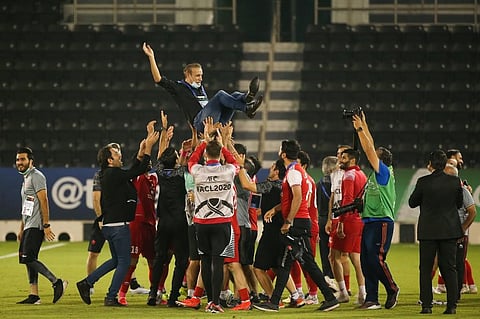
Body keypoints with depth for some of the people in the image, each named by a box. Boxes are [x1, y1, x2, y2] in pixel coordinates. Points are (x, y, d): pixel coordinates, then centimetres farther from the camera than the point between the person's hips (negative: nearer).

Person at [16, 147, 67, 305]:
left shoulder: (36, 176, -9)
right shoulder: (26, 178, 21)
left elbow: (43, 201, -17)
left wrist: (46, 225, -23)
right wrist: (21, 228, 25)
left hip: (36, 226, -10)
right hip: (29, 226, 10)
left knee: (29, 258, -17)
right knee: (27, 259, 7)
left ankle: (57, 282, -15)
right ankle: (33, 296, 7)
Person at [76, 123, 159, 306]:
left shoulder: (109, 174, 13)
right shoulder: (113, 174, -15)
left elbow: (134, 169, 24)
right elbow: (140, 170, -15)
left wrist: (142, 151, 21)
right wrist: (148, 147, -8)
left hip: (110, 225, 10)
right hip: (118, 225, -10)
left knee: (116, 260, 21)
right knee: (123, 262, -1)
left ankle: (87, 283, 18)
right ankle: (111, 297, 0)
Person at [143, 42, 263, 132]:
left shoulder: (200, 88, 33)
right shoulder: (178, 88, 11)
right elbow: (158, 79, 1)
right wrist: (151, 57, 0)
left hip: (216, 123, 7)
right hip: (199, 121, -7)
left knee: (235, 96, -10)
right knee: (220, 94, -26)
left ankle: (247, 98, -45)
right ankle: (247, 108, -44)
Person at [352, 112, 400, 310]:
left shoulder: (384, 172, -6)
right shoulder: (376, 173, 15)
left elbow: (369, 150, -11)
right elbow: (371, 148, 21)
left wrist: (360, 129, -6)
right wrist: (363, 127, 21)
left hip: (381, 222, -9)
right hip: (369, 221, 9)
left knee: (376, 260, -12)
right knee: (366, 262, 4)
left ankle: (392, 289, 5)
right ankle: (371, 299, 4)